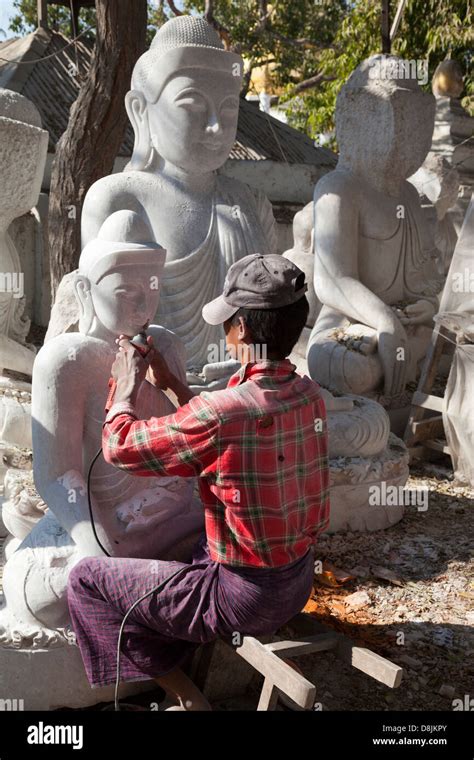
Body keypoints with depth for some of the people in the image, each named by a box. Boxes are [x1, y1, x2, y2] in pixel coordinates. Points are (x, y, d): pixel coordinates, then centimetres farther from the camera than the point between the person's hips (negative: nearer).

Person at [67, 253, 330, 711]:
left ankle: (187, 698, 11)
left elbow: (120, 446, -15)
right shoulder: (308, 394, -5)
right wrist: (168, 382, 15)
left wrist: (127, 386, 2)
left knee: (87, 578, 5)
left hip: (245, 597, -8)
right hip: (298, 581, 8)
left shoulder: (222, 414, -29)